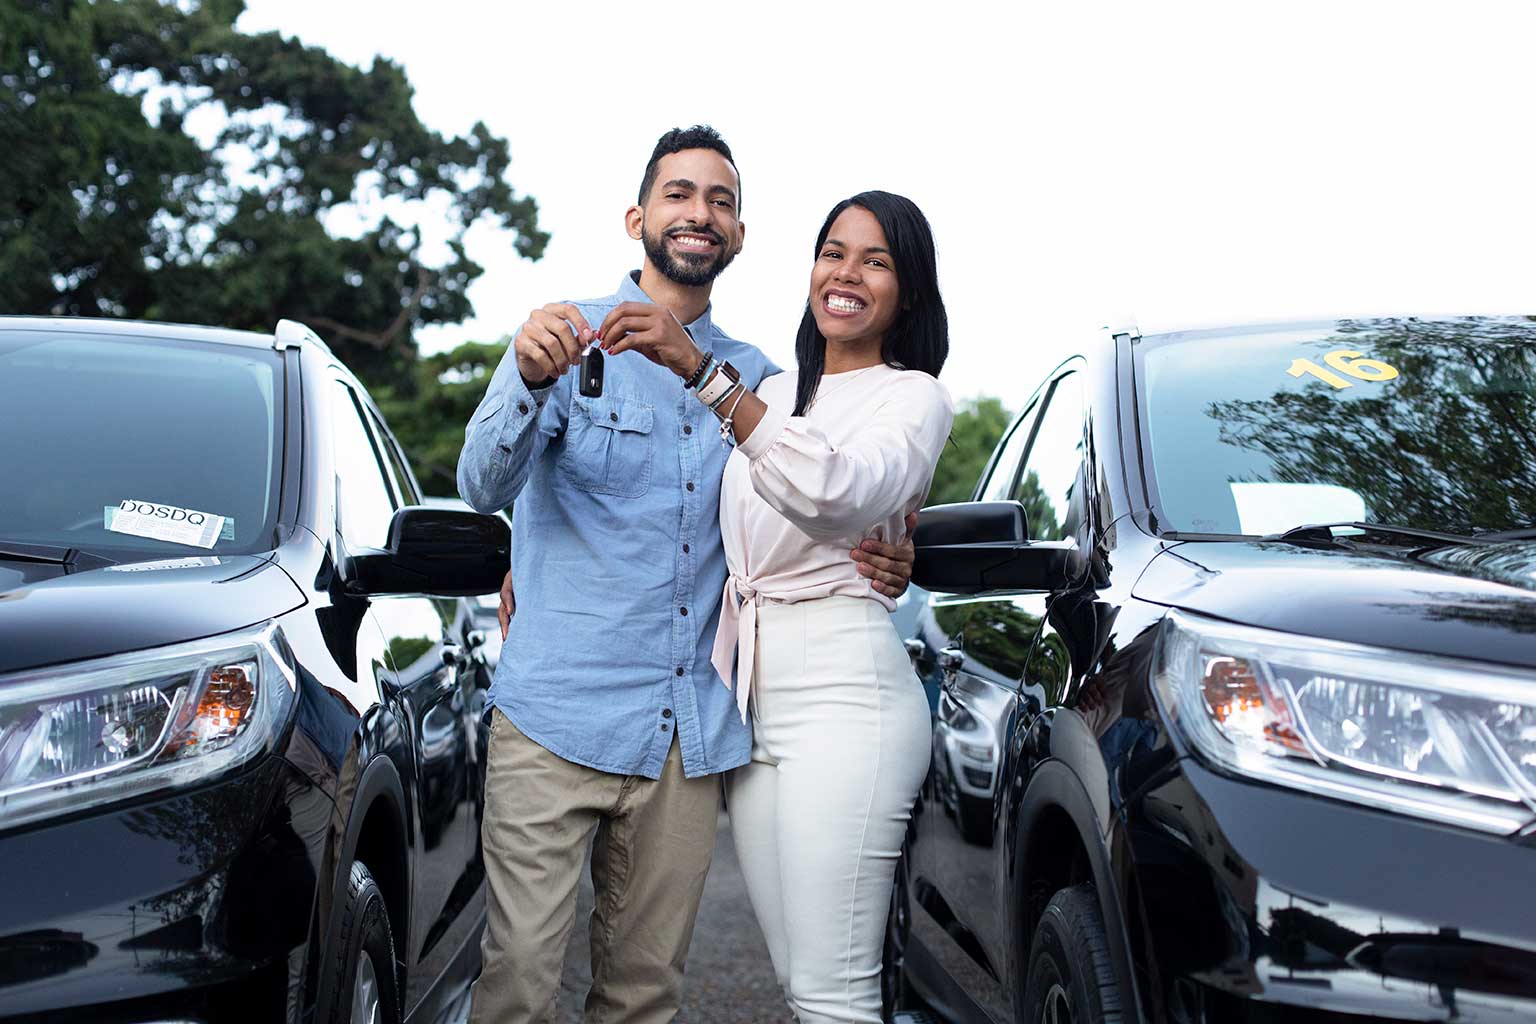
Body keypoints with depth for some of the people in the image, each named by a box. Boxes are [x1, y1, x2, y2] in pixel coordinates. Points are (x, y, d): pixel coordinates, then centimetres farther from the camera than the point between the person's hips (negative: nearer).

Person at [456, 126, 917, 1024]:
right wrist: (531, 382, -35)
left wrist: (875, 565, -1)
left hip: (692, 733, 4)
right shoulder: (572, 336, 0)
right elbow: (485, 487, -13)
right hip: (559, 717, -4)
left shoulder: (756, 378, 14)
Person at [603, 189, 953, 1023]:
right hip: (751, 703, 7)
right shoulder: (770, 393, 19)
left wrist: (704, 374, -29)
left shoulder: (913, 397, -1)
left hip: (844, 698, -7)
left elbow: (834, 492, -23)